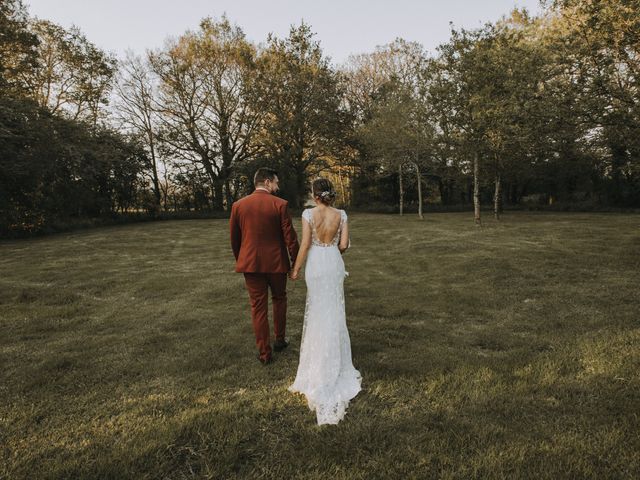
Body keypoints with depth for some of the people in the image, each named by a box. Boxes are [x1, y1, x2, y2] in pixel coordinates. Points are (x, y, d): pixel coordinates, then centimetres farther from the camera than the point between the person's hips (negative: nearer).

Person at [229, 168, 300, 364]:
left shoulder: (238, 205, 0)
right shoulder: (280, 204, -9)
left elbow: (234, 238, 6)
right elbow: (289, 237, -10)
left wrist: (240, 260, 19)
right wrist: (295, 261, 1)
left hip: (250, 263, 2)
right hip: (276, 262, -1)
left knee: (258, 307, 8)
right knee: (279, 299, 22)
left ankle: (264, 353, 14)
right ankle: (279, 340, 34)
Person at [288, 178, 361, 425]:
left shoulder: (309, 214, -11)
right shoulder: (341, 215, -3)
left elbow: (305, 245, -12)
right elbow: (344, 245, -4)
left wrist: (296, 268, -1)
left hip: (316, 264, -2)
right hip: (334, 263, 2)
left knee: (319, 308, 12)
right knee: (333, 309, 15)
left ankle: (320, 356, 23)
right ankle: (332, 355, 26)